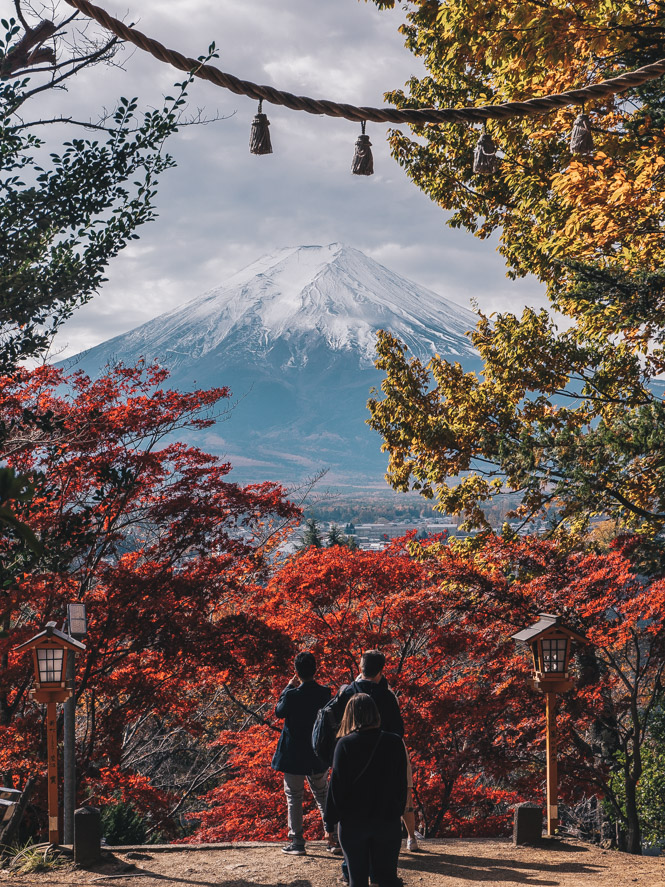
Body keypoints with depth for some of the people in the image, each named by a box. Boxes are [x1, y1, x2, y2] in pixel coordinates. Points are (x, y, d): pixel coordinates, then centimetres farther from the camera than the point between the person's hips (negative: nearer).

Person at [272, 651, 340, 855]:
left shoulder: (292, 695, -20)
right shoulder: (325, 693, -7)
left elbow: (278, 711, -2)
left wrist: (288, 686, 3)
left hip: (293, 755, -4)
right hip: (318, 756, 4)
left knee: (294, 798, 7)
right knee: (323, 796, 16)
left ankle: (297, 843, 7)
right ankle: (334, 839, 12)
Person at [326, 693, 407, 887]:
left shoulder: (345, 744, -12)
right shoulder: (395, 742, -5)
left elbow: (337, 784, -9)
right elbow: (402, 784, 3)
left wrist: (332, 817, 1)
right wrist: (398, 812, 14)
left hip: (353, 822, -2)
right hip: (388, 820, 2)